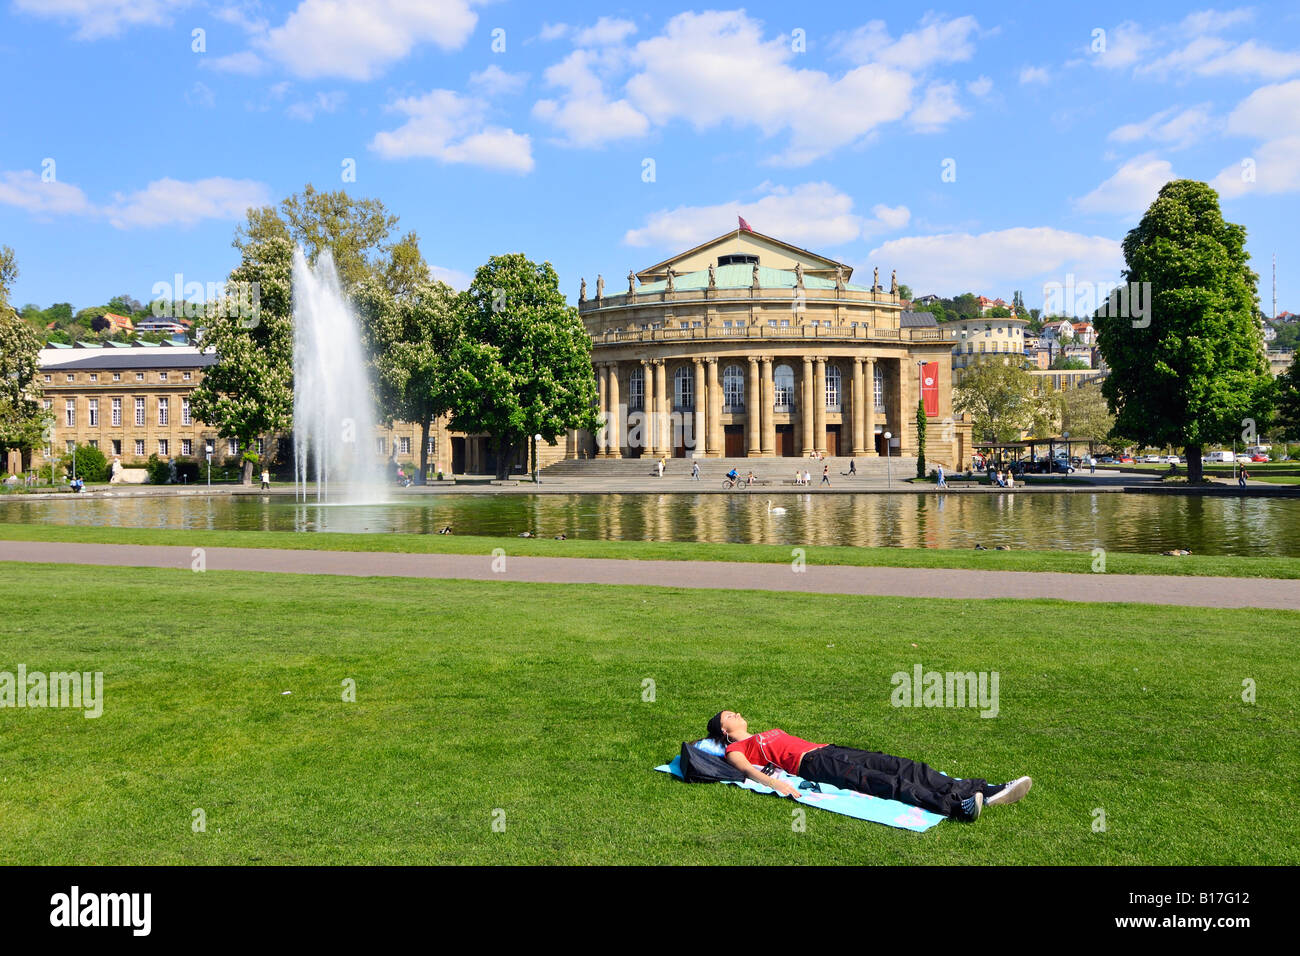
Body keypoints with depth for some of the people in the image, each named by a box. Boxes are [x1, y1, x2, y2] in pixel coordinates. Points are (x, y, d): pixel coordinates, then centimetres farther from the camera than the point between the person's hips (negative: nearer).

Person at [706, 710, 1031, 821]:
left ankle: (985, 791, -23)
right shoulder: (735, 749, 9)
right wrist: (776, 783, -29)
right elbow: (747, 769, -10)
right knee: (883, 782, -29)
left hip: (827, 750, 8)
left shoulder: (770, 733, 33)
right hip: (812, 764, -8)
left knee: (903, 767, -11)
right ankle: (956, 806, -48)